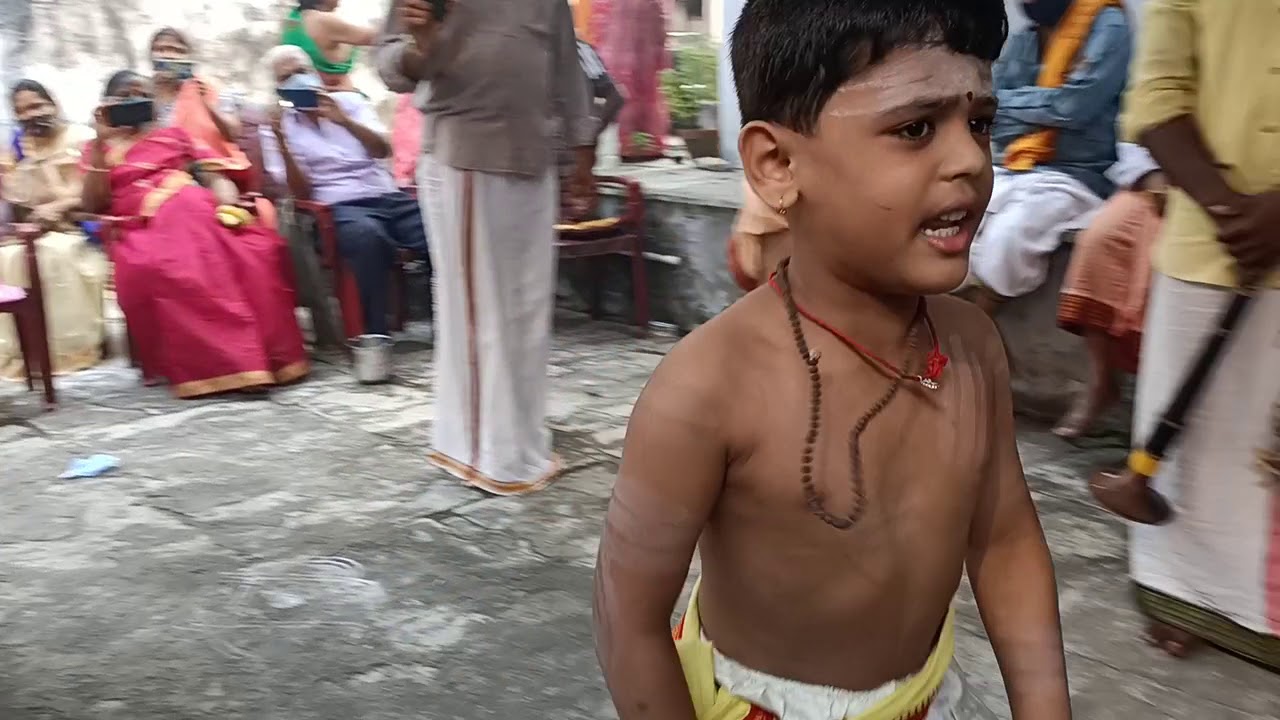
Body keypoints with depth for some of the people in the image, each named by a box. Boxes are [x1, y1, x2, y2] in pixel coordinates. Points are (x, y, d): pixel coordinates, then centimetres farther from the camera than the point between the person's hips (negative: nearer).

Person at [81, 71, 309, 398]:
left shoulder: (173, 135, 29)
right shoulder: (97, 149, 24)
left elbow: (215, 173, 15)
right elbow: (93, 205, 7)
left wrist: (226, 199, -8)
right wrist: (101, 142, 2)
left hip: (197, 208, 2)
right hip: (143, 226, -2)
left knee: (260, 248, -30)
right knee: (155, 266, -39)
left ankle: (272, 355, -30)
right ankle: (222, 363, -41)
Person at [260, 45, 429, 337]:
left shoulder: (350, 101, 17)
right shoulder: (276, 126, 12)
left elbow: (383, 151, 1)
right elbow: (301, 193, 1)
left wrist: (344, 120, -13)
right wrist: (281, 143, -14)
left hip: (388, 196, 3)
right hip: (340, 207, -3)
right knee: (368, 235, -39)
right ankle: (374, 337, -34)